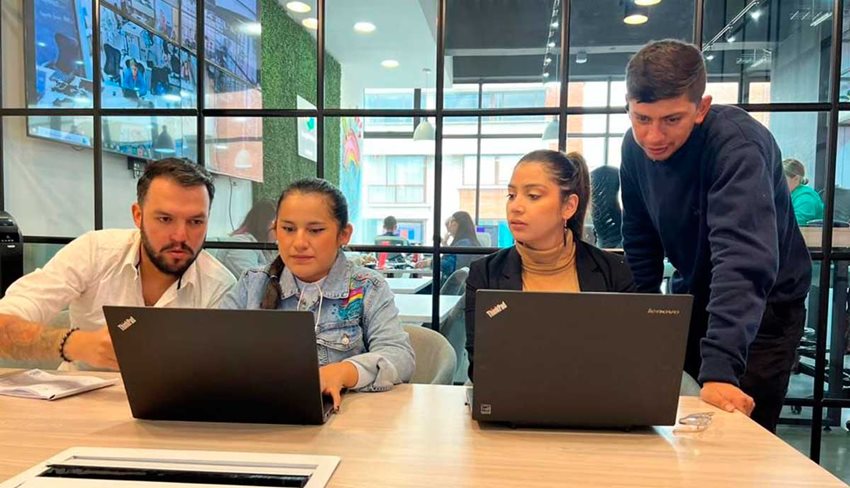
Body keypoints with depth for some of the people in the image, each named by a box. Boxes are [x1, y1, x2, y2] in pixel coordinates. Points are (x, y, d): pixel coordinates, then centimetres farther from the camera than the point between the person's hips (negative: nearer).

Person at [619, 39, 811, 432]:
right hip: (692, 295, 5)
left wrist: (719, 368, -49)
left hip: (763, 304, -5)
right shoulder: (636, 147, -10)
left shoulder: (738, 144, -29)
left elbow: (743, 259, -40)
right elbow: (640, 242, 1)